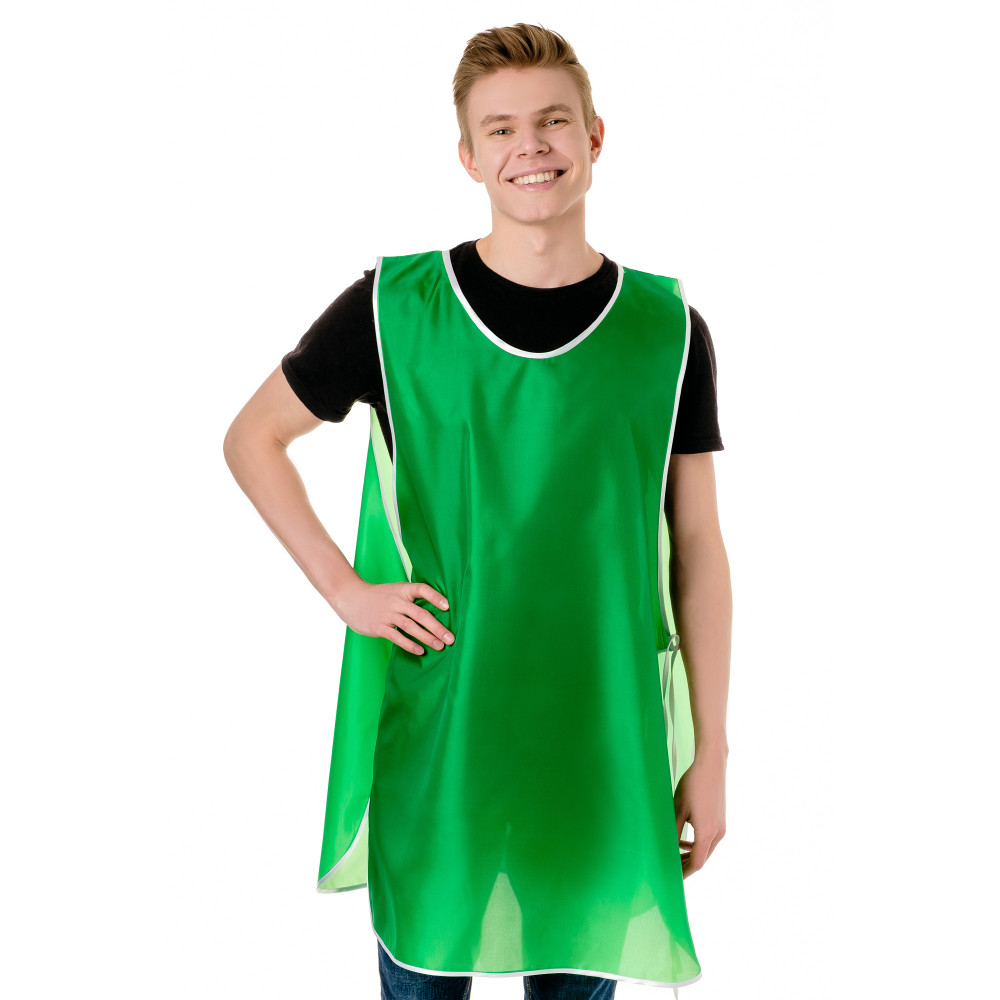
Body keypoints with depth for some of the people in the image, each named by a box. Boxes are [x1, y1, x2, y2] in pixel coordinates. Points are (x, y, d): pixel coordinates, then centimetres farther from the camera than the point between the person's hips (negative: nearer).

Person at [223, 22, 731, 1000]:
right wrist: (344, 588, -5)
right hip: (429, 736, -1)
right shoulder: (392, 307, -6)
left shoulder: (667, 330, -2)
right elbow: (252, 438, 6)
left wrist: (709, 754, 3)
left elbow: (698, 554, 3)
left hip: (601, 745, 1)